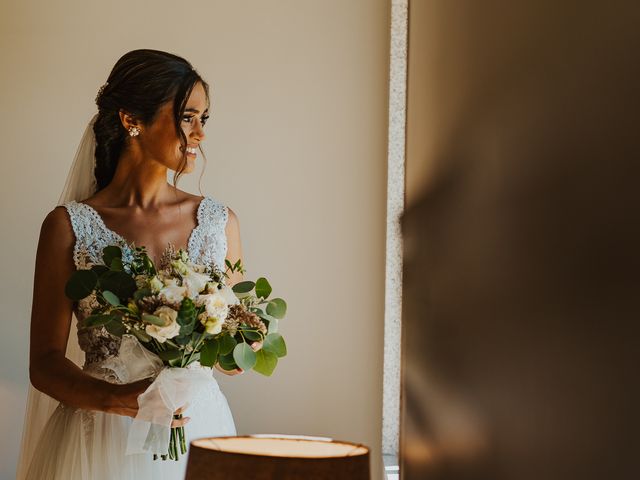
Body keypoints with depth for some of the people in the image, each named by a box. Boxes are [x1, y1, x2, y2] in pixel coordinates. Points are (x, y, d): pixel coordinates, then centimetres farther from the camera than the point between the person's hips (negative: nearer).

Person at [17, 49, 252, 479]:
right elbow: (45, 362, -7)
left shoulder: (219, 221, 2)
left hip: (198, 431, 3)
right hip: (104, 441, -3)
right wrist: (116, 399, -23)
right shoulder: (69, 226, -7)